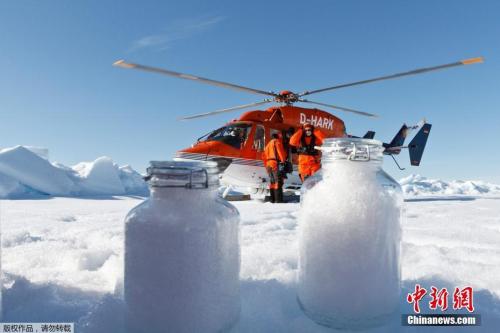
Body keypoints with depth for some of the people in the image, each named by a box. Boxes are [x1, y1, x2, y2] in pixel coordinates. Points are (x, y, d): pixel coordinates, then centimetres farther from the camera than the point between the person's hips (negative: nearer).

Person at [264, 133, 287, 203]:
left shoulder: (268, 144, 25)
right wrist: (283, 161, -10)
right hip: (276, 163, -8)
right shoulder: (277, 141, 3)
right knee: (278, 181, -10)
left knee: (272, 182, 11)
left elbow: (265, 156, 22)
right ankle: (278, 199, -15)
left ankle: (272, 199, 10)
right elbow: (281, 151, -11)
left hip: (268, 164, 8)